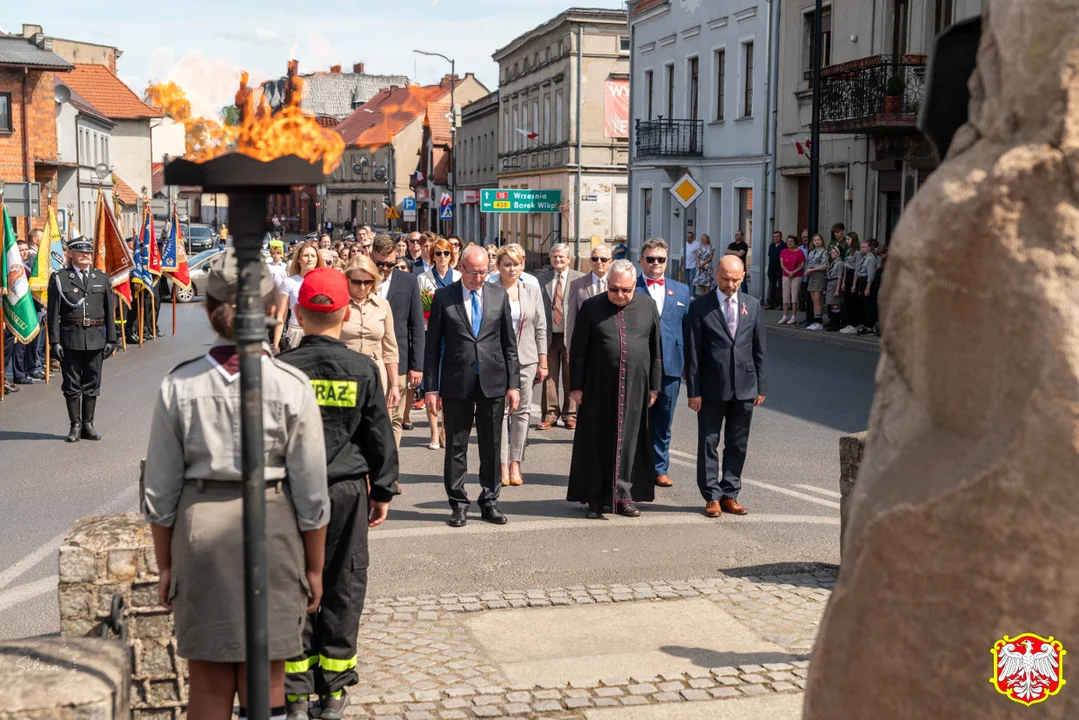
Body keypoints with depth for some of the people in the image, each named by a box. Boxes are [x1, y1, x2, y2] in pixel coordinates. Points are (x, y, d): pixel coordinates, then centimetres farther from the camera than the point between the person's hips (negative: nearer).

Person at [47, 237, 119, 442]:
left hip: (96, 339, 2)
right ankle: (75, 425, 12)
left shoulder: (102, 278, 9)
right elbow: (53, 312, -2)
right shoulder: (59, 278, 1)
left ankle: (88, 424, 17)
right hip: (71, 339, -2)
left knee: (92, 384, 8)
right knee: (72, 384, 3)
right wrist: (55, 342, -8)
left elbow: (109, 311, 10)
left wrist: (111, 340, 5)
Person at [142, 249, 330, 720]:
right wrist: (314, 567, 6)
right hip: (271, 527, -1)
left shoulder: (179, 385, -5)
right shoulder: (291, 385, -9)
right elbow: (311, 491, -6)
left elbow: (160, 491, 0)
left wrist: (166, 564, 13)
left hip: (199, 527, 2)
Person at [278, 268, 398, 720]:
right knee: (343, 586, 9)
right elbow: (379, 434, 1)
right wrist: (383, 491, 11)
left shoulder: (281, 369, -7)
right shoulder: (362, 369, -4)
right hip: (348, 490, 0)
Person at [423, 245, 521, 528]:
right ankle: (458, 504, 16)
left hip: (493, 382, 2)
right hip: (457, 382, -2)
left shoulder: (499, 295, 6)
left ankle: (489, 501, 20)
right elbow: (432, 345, 1)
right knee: (456, 445, 5)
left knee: (491, 445, 8)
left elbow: (509, 344, 8)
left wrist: (514, 383, 2)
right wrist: (431, 387, -3)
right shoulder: (443, 297, 0)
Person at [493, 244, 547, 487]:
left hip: (526, 360, 3)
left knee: (521, 411, 3)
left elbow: (541, 329, 11)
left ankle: (515, 464, 9)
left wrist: (543, 362, 7)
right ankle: (502, 465, 2)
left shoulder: (532, 293, 9)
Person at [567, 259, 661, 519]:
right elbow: (578, 350, 0)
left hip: (635, 387, 2)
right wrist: (576, 387, -3)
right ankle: (596, 498, 15)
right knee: (597, 442, 5)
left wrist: (654, 386, 5)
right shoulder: (591, 307, -2)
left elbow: (656, 348, 7)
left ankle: (624, 496, 18)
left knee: (629, 440, 7)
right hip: (598, 387, -1)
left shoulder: (647, 306, 3)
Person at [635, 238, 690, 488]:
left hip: (670, 365, 3)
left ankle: (660, 468, 21)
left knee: (664, 420, 10)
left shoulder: (681, 290, 13)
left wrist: (689, 364, 7)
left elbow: (687, 328, 13)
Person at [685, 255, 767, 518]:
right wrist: (694, 390, -8)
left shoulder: (752, 305, 7)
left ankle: (730, 494, 18)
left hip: (744, 388, 3)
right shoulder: (700, 306, -3)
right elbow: (693, 352, -5)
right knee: (709, 443, 3)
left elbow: (759, 349, 9)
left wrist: (761, 387, 6)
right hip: (712, 388, -3)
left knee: (737, 445, 9)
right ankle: (712, 497, 12)